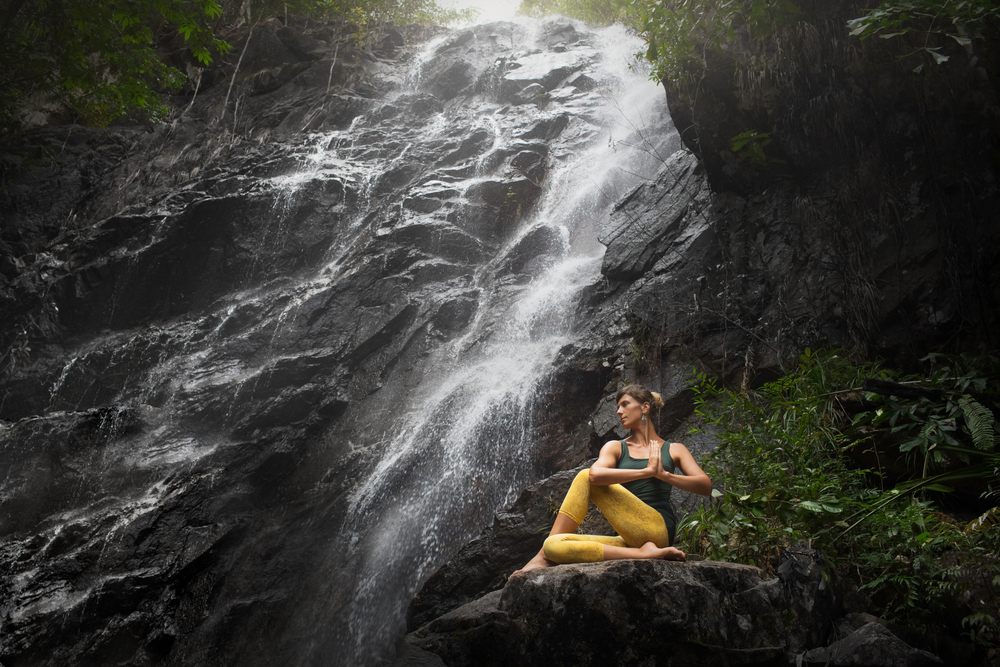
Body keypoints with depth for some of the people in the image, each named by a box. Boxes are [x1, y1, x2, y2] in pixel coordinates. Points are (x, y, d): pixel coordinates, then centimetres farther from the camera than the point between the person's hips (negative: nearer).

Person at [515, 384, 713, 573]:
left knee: (585, 478, -13)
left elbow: (706, 486, 0)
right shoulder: (615, 448, 18)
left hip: (658, 530, -4)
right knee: (553, 545, -17)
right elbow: (596, 474, -6)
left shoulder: (673, 450, 16)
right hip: (630, 540, 4)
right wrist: (647, 471, -10)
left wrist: (663, 474, -12)